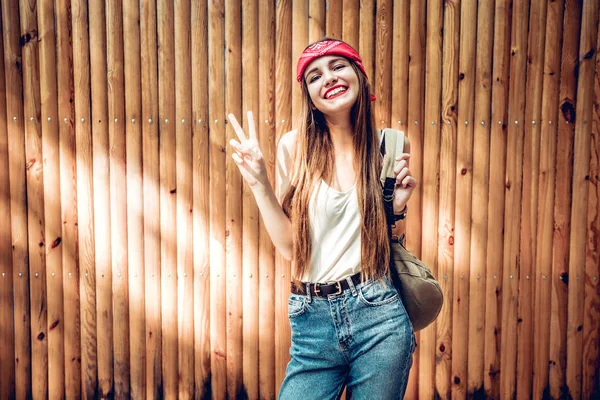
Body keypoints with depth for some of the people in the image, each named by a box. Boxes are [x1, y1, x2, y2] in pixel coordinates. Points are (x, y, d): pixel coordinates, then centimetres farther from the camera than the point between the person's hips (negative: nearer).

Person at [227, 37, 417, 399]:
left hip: (378, 316, 1)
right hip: (313, 320, 0)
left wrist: (398, 205, -6)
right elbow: (289, 246, -3)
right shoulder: (295, 146, -2)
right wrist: (259, 182, -11)